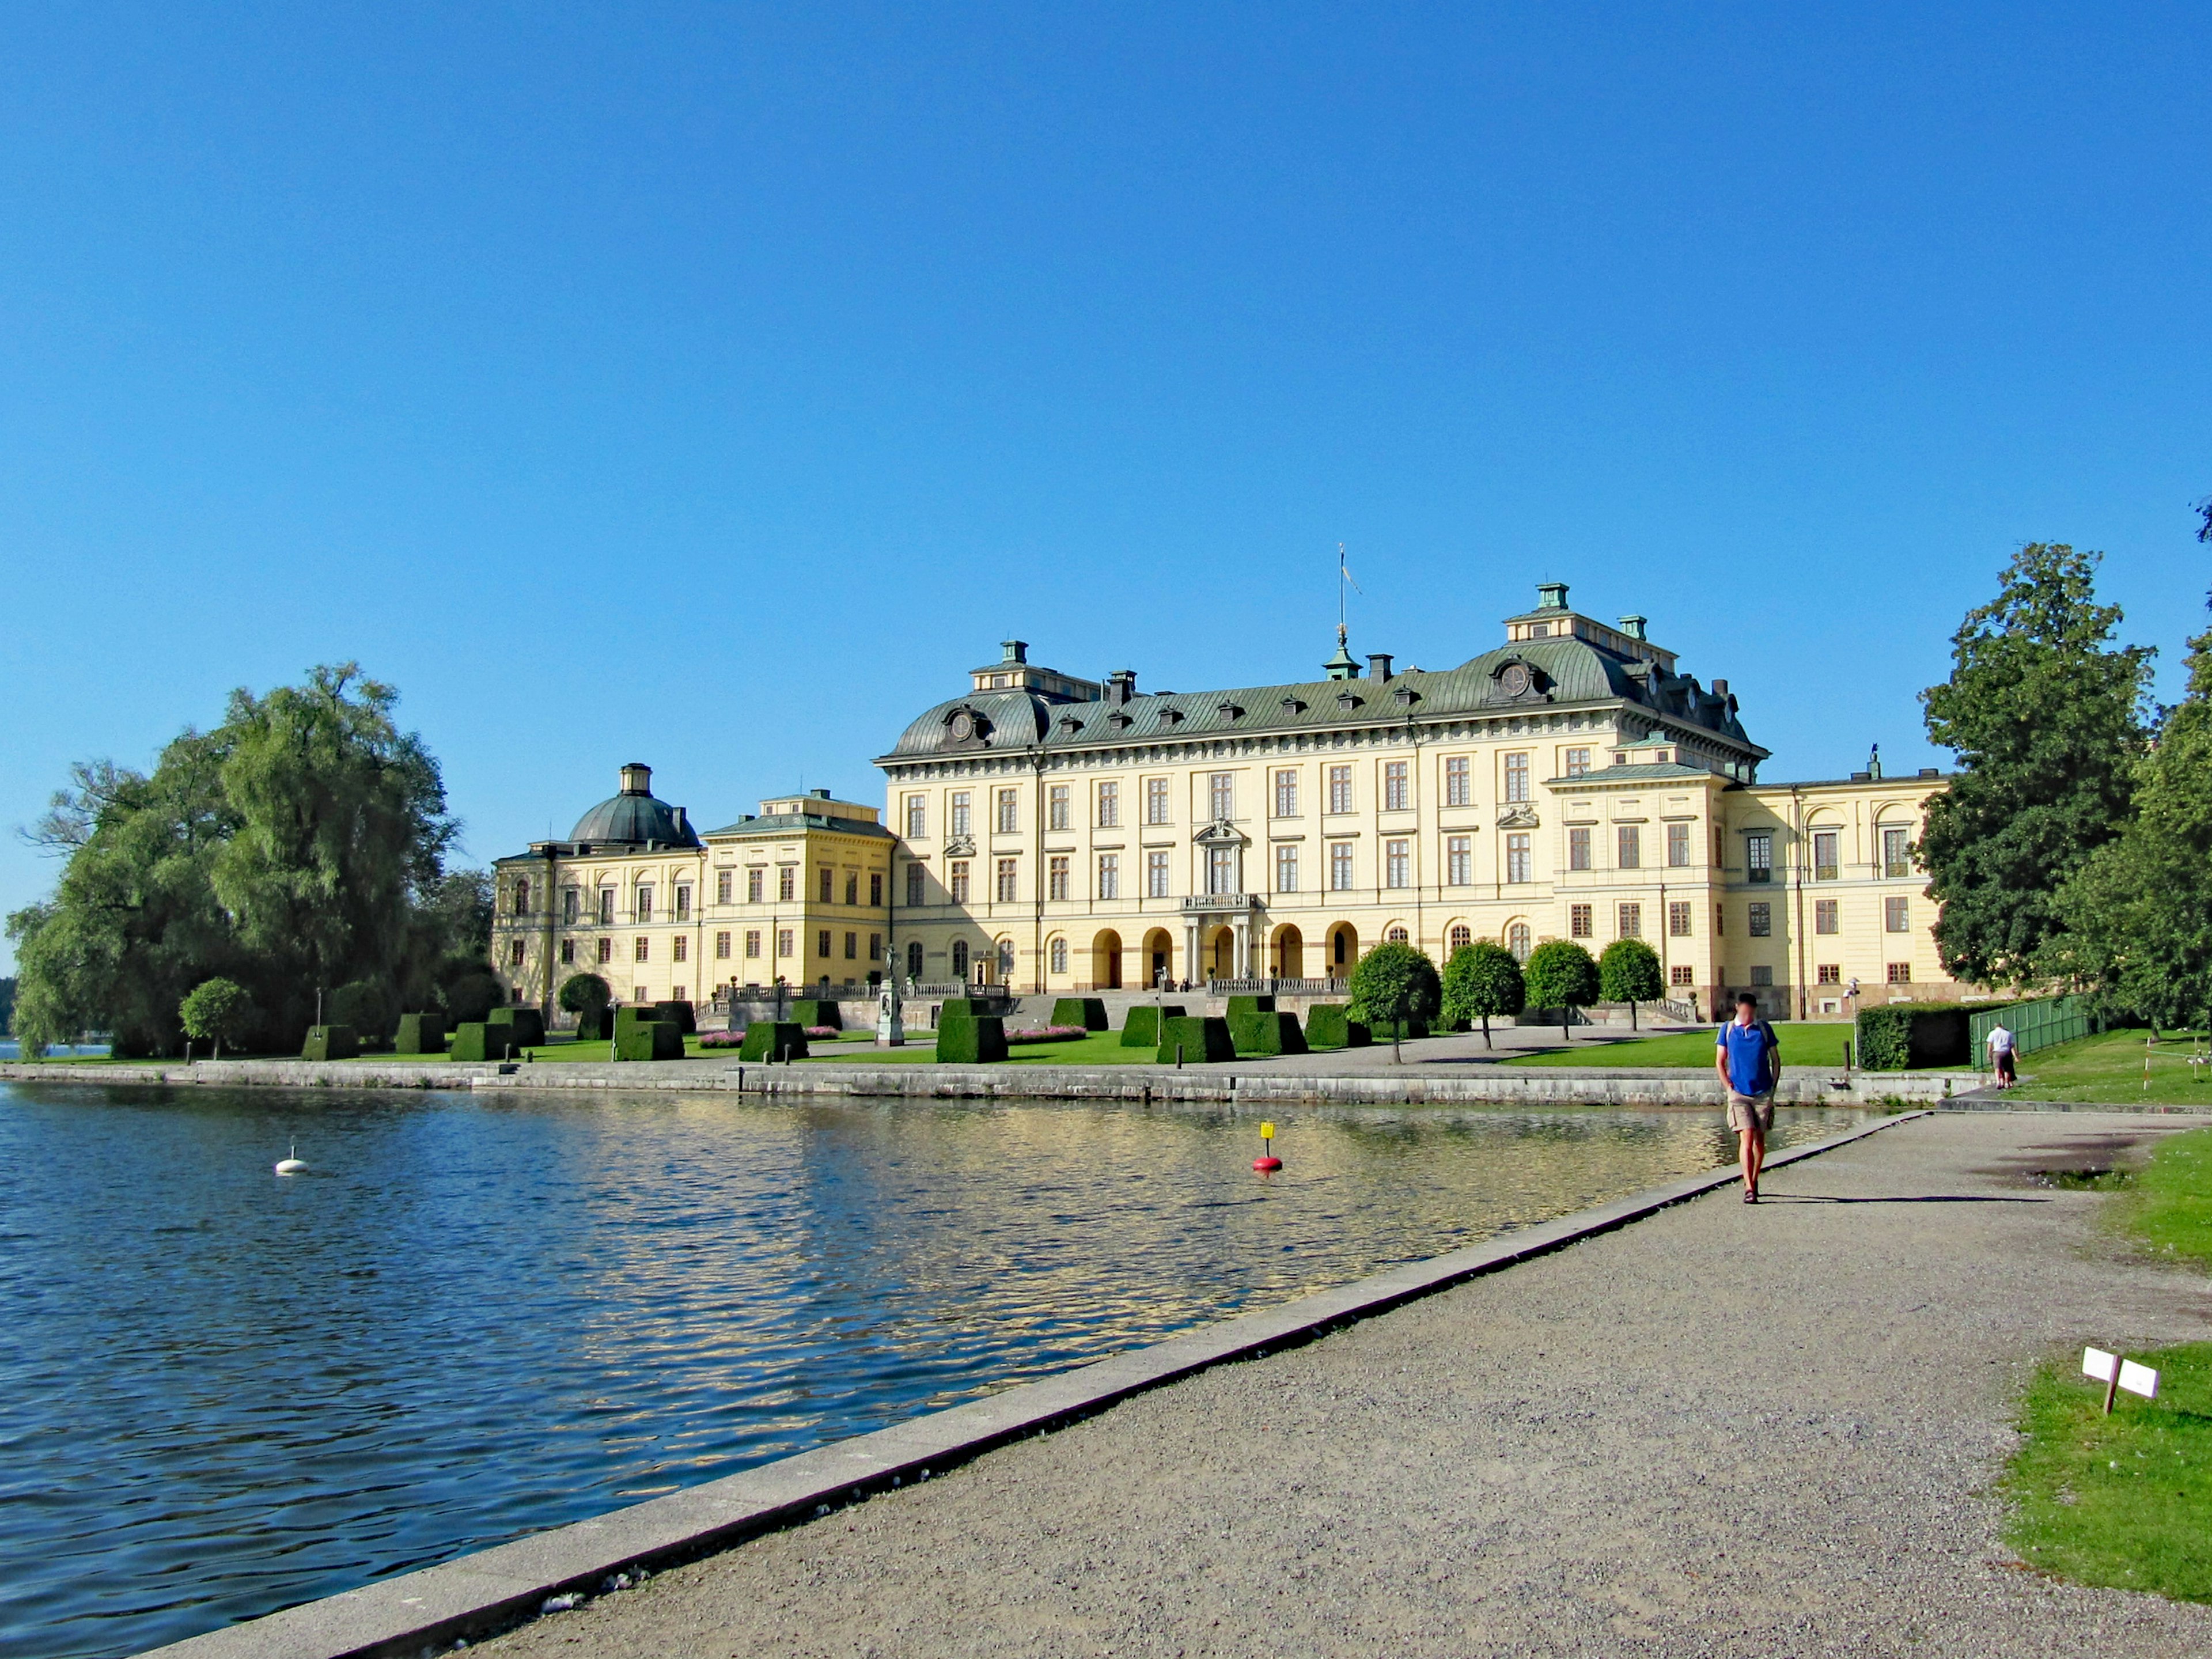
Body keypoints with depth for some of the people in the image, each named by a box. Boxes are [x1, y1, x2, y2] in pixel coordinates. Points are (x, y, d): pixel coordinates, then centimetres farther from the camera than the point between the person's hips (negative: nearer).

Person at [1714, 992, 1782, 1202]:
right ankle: (1749, 1189, -16)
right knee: (1746, 1138, -12)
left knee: (1759, 1138, 11)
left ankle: (1754, 1180, 29)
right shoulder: (1728, 1029, 2)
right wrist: (1728, 1086, -4)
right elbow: (1720, 1061, 7)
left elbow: (1776, 1060, 10)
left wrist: (1773, 1087, 3)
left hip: (1763, 1093, 2)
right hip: (1739, 1094, -2)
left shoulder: (1764, 1029, 3)